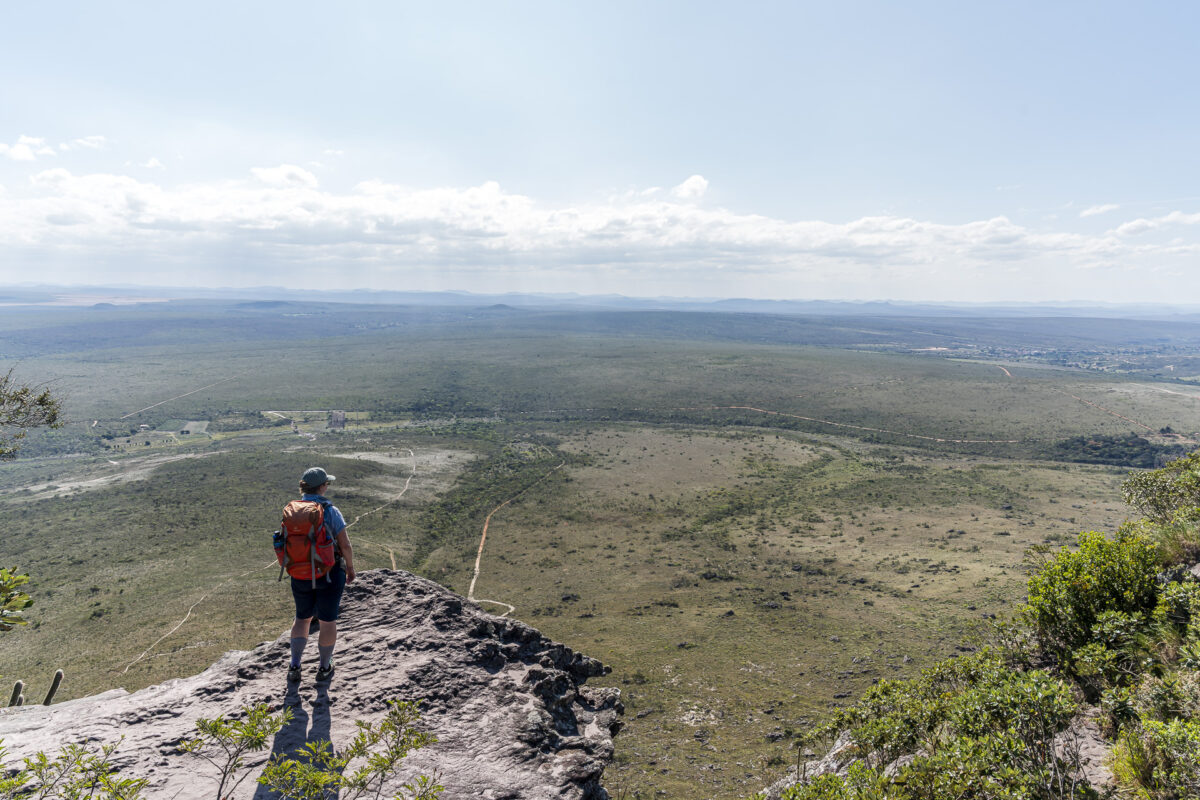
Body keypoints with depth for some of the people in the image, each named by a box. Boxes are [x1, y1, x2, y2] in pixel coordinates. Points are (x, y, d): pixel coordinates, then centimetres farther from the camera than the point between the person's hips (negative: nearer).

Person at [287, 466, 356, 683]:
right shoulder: (330, 511, -16)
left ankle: (294, 666, 21)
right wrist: (350, 568, 1)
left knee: (303, 618, 24)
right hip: (329, 575, -3)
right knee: (328, 621, 13)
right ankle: (324, 668, 26)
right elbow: (345, 546, -15)